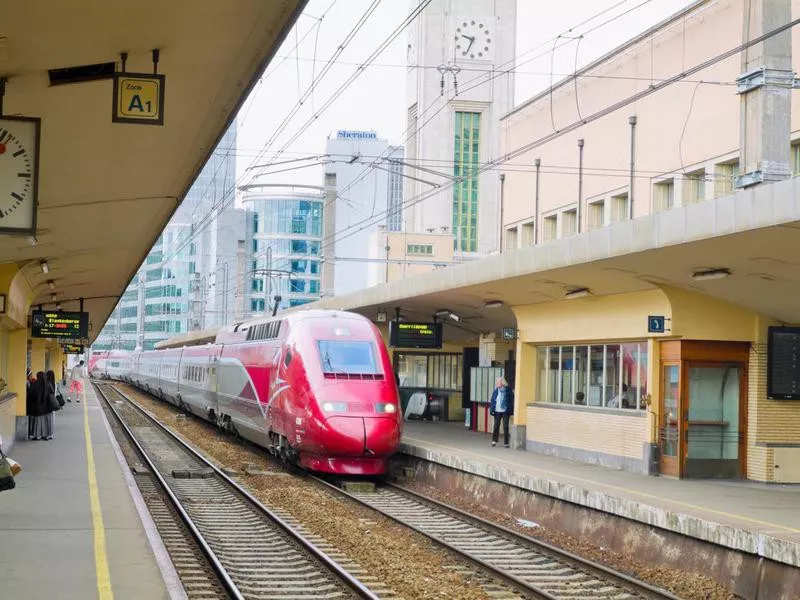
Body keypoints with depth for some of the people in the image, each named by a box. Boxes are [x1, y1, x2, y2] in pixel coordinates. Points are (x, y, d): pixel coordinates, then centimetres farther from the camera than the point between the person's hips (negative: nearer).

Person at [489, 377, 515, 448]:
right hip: (497, 411, 2)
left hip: (505, 411, -2)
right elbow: (492, 400, 7)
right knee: (496, 426, 7)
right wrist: (492, 409, -2)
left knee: (505, 427, -1)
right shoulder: (496, 390, 5)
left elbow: (512, 400, 0)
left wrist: (511, 410, -5)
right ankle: (494, 440, 20)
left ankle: (506, 442, 5)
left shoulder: (508, 390, -2)